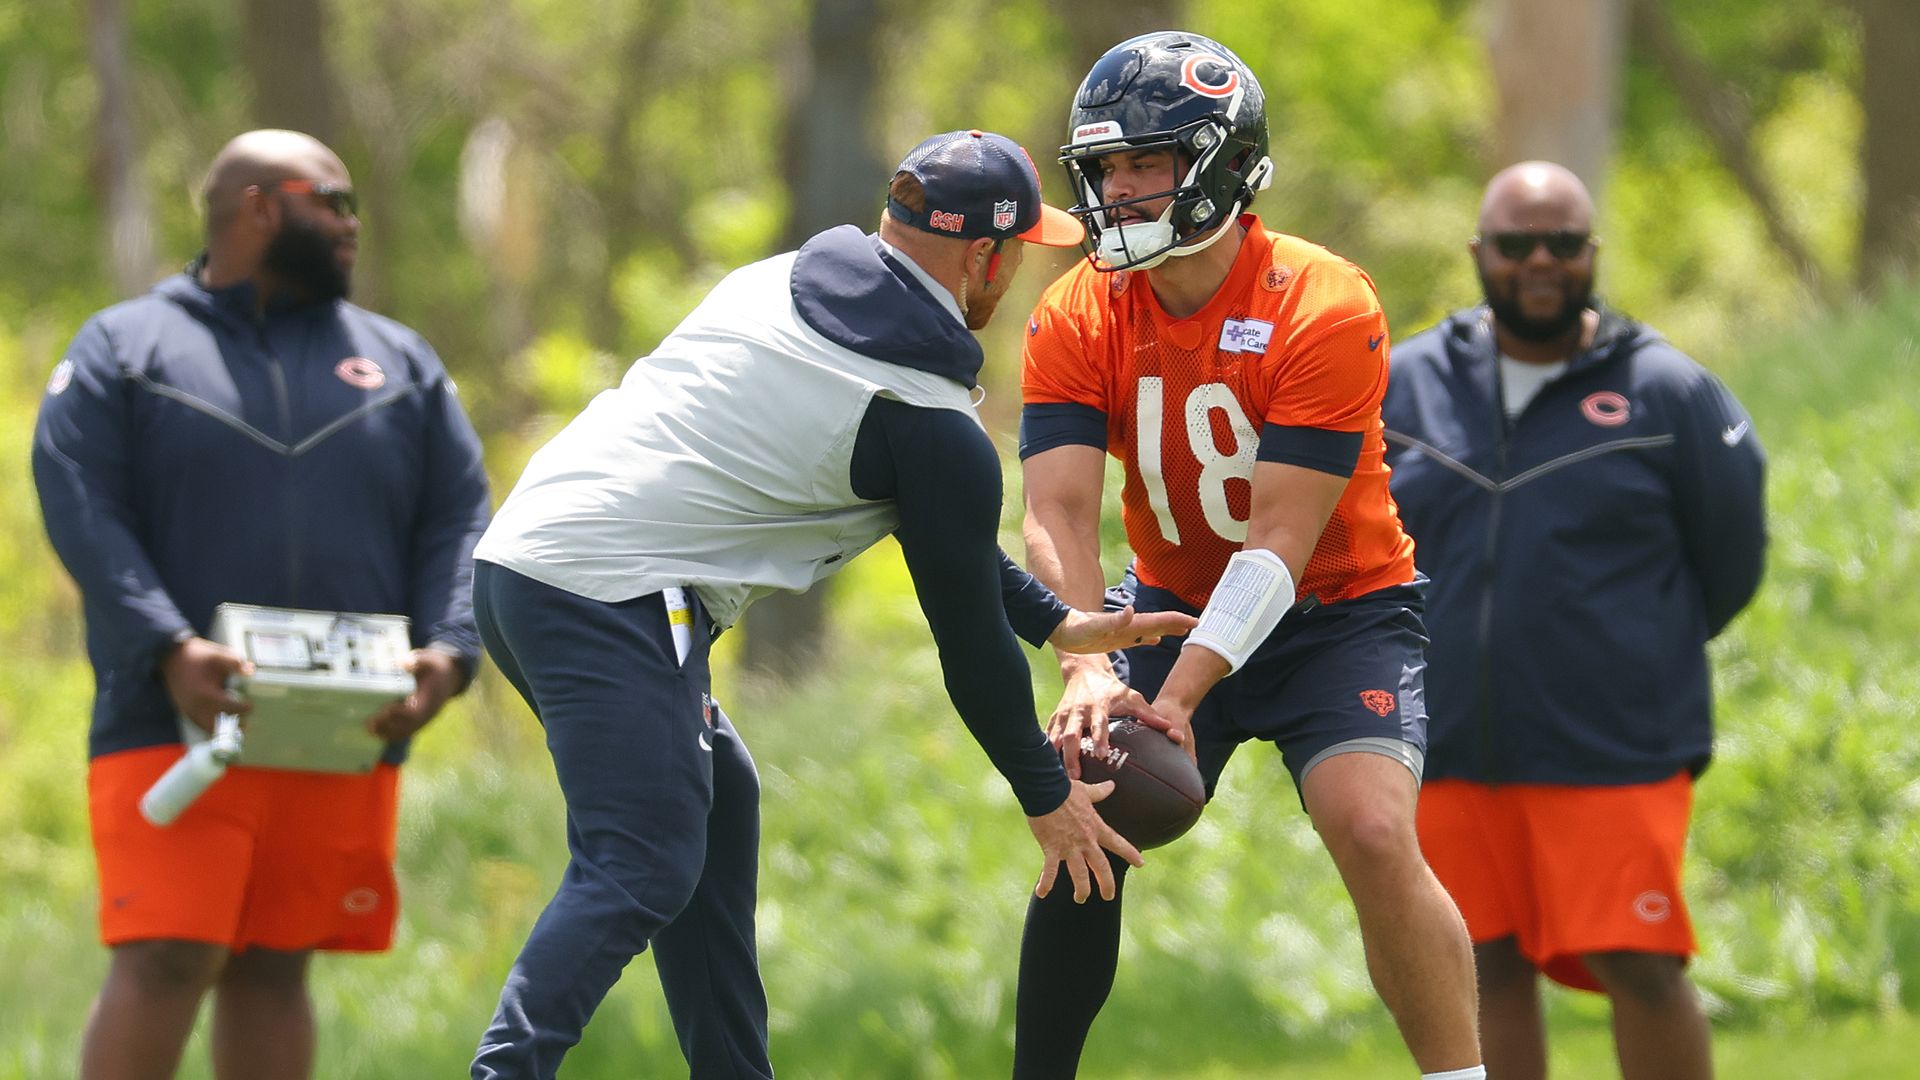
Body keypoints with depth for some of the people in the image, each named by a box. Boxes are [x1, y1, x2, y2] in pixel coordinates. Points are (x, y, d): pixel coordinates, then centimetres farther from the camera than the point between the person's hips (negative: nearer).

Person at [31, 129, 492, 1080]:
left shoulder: (399, 362, 18)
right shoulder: (122, 349, 7)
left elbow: (458, 525, 10)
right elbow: (81, 515, -6)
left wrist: (447, 654, -9)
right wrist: (169, 651, -20)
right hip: (175, 722, -3)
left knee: (275, 967, 5)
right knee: (166, 960, -12)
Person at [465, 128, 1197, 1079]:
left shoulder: (784, 281, 18)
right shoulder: (933, 425, -6)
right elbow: (969, 639, 3)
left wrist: (1058, 624, 30)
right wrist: (1047, 798, 17)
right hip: (614, 597, -9)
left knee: (717, 803, 20)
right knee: (640, 869, -14)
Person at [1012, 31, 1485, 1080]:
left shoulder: (1325, 309, -23)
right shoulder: (1078, 321, -9)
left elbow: (1280, 541, -26)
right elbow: (1059, 514, -18)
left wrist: (1180, 695, -34)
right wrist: (1088, 671, -36)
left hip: (1334, 610, -4)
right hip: (1176, 603, 4)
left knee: (1374, 835, -24)